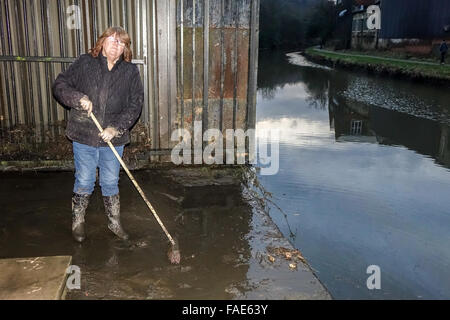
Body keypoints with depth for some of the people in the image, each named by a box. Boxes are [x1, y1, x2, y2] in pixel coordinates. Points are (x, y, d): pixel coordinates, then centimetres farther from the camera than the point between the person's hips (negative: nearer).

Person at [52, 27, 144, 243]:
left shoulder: (131, 72, 1)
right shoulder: (85, 63, -1)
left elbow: (135, 105, -3)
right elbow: (59, 85, 0)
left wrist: (116, 127, -15)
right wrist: (79, 98, -20)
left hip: (113, 137, 1)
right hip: (84, 135, -1)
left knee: (110, 182, 12)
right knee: (84, 182, 8)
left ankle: (114, 222, 29)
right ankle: (78, 222, 29)